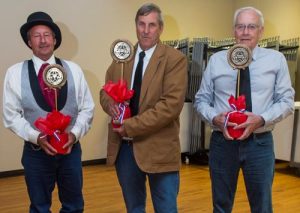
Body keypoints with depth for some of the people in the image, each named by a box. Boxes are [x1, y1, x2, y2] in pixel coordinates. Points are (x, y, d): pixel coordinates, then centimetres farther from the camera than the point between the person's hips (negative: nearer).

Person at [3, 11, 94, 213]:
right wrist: (36, 137, -17)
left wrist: (74, 134, -15)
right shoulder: (15, 72, -4)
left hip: (71, 148, 1)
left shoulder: (73, 69, -1)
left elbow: (87, 108, 1)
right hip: (35, 151, -1)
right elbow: (11, 115, -4)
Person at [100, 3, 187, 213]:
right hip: (123, 146, 5)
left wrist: (131, 126, -18)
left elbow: (171, 105, -18)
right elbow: (105, 92, 14)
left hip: (158, 148, -4)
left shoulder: (175, 59, -8)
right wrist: (110, 103, -10)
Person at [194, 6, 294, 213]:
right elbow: (201, 100, 5)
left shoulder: (276, 59, 2)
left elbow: (286, 101, 1)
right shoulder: (216, 60, 4)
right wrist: (215, 118, -16)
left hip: (260, 143, 0)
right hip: (222, 142, 1)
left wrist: (261, 119, -17)